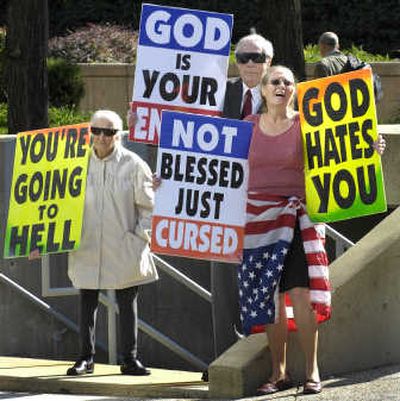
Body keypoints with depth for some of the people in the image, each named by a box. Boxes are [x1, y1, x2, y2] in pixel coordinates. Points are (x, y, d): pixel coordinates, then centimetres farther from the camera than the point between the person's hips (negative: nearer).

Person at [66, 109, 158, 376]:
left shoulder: (133, 165, -2)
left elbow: (147, 205, 3)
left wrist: (140, 236, -5)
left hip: (123, 250, -2)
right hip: (87, 247, 2)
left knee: (128, 302, 3)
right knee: (88, 302, 7)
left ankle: (130, 359, 10)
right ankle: (86, 358, 15)